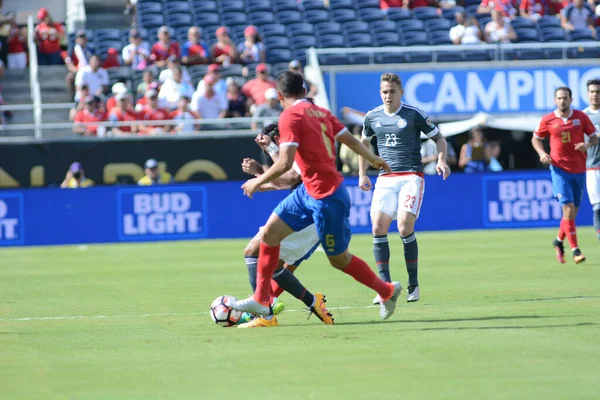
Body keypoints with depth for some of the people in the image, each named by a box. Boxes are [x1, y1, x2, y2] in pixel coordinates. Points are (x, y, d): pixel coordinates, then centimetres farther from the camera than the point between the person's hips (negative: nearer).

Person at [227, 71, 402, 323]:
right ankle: (261, 301, 9)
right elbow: (351, 140, 14)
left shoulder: (290, 116, -16)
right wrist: (374, 160, 32)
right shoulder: (320, 112, 8)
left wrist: (258, 182, -9)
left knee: (339, 259, 7)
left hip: (327, 198, -9)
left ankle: (387, 291, 27)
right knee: (270, 232, 5)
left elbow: (285, 163, -23)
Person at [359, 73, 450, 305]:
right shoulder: (372, 117, 8)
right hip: (385, 179, 4)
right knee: (378, 227, -11)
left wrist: (441, 161, -13)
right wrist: (362, 174, 19)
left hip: (411, 177, -4)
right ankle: (385, 286, -6)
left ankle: (413, 284, -2)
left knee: (405, 227, -17)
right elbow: (364, 142, 26)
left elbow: (438, 138, 4)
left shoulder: (414, 115, -3)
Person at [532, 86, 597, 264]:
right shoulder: (547, 120, -2)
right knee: (568, 207, -16)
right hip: (559, 169, -3)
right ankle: (575, 250, -14)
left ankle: (559, 241, 34)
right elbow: (536, 139, 12)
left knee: (573, 211, 9)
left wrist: (587, 144, -16)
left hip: (579, 169, 3)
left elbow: (594, 137, 7)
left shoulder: (581, 117, 0)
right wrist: (542, 153, -7)